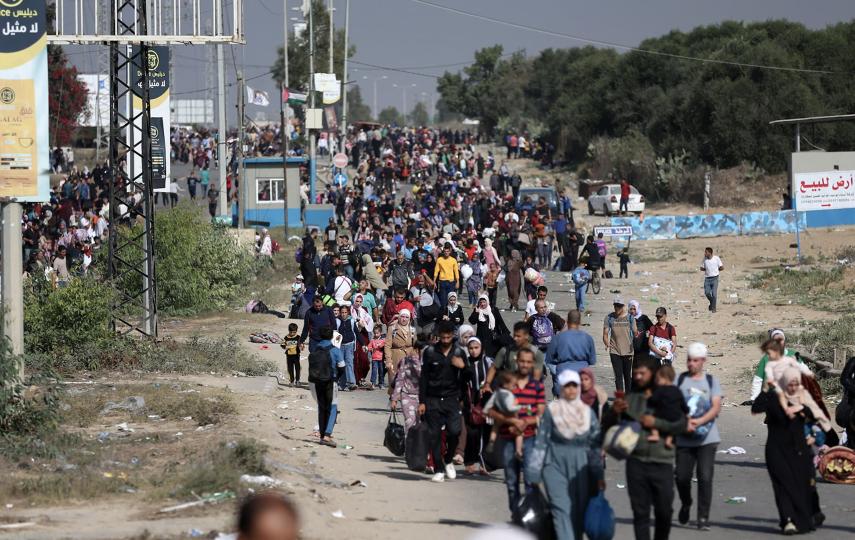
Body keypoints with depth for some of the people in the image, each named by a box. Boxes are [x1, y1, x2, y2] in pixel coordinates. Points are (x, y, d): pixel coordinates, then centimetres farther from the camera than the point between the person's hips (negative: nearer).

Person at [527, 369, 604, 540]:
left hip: (580, 468, 3)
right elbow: (541, 442, 0)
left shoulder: (588, 413, 7)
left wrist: (599, 476, 6)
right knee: (561, 509, -14)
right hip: (556, 465, -3)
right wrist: (534, 473, -2)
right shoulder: (552, 411, -1)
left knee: (578, 512, 3)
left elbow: (595, 447, 9)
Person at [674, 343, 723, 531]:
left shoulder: (711, 381, 7)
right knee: (681, 476, 2)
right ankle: (685, 505, 32)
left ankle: (703, 517, -4)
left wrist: (699, 421, -18)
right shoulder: (680, 380, 5)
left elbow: (716, 407, -3)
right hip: (683, 438, 1)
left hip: (707, 438, -1)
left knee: (705, 477, -8)